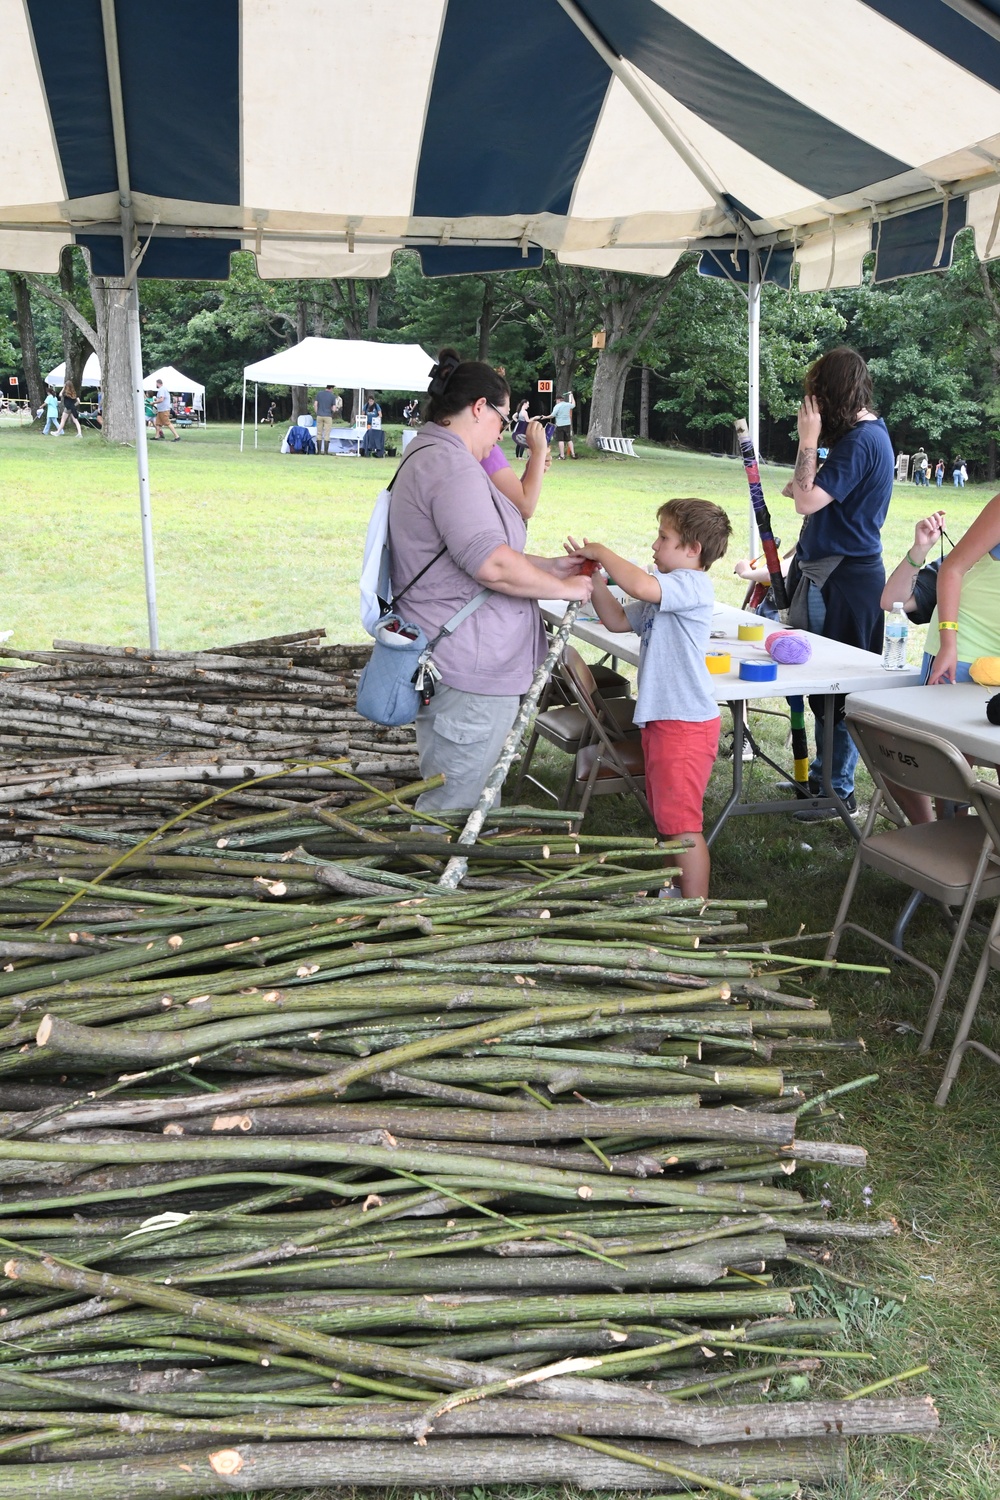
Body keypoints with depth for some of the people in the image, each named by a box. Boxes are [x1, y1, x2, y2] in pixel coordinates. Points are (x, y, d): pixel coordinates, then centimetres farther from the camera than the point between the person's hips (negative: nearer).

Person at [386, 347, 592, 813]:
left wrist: (549, 565, 18)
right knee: (453, 809, -2)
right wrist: (564, 588, -12)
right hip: (466, 674, -11)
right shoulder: (452, 465, -17)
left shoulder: (427, 458, 19)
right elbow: (491, 564, -26)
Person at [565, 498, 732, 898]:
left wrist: (602, 552, -20)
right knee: (665, 816, 21)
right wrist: (594, 577, 8)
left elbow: (641, 586, -35)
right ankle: (677, 889, 35)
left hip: (685, 724, -11)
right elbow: (619, 620, 22)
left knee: (681, 822, -7)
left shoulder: (693, 585, -17)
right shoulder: (666, 591, 17)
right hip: (660, 717, 11)